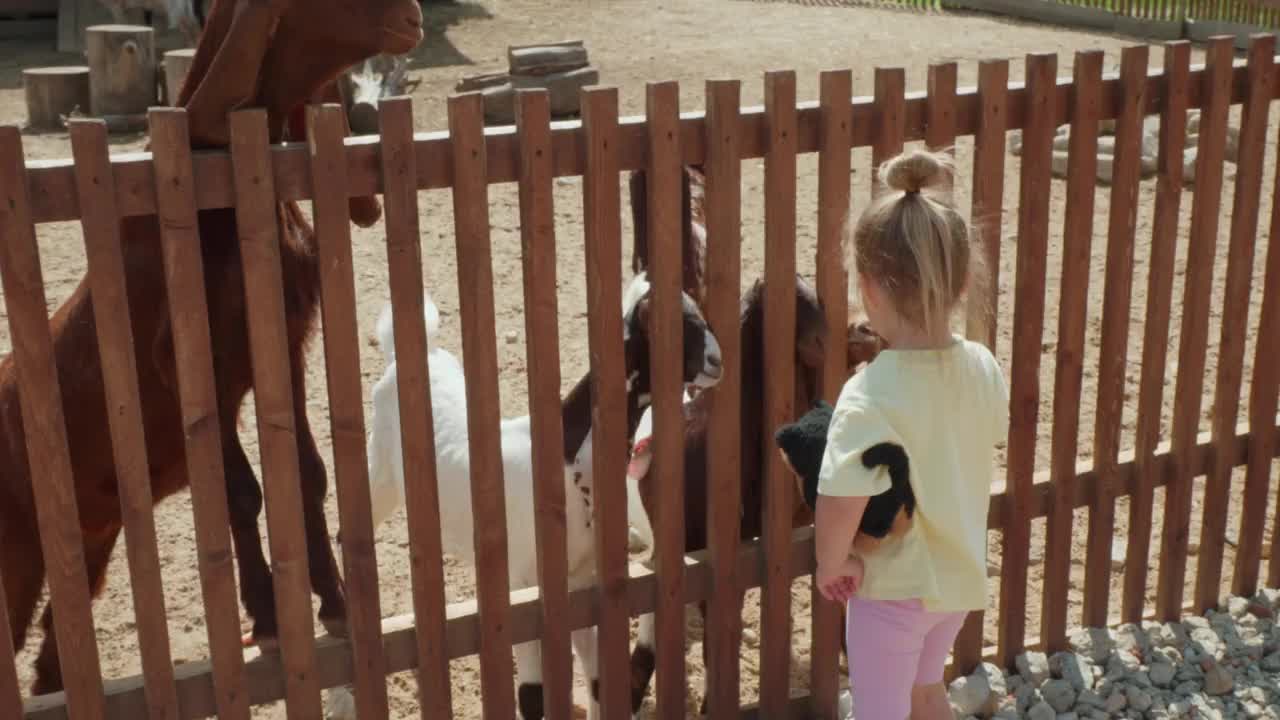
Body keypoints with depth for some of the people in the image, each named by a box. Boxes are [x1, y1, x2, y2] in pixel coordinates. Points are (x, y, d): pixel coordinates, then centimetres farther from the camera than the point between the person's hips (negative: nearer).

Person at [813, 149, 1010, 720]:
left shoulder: (869, 394, -30)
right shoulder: (983, 368, -10)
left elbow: (841, 500, -35)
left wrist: (830, 563, -17)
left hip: (892, 586, -6)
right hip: (960, 572, 6)